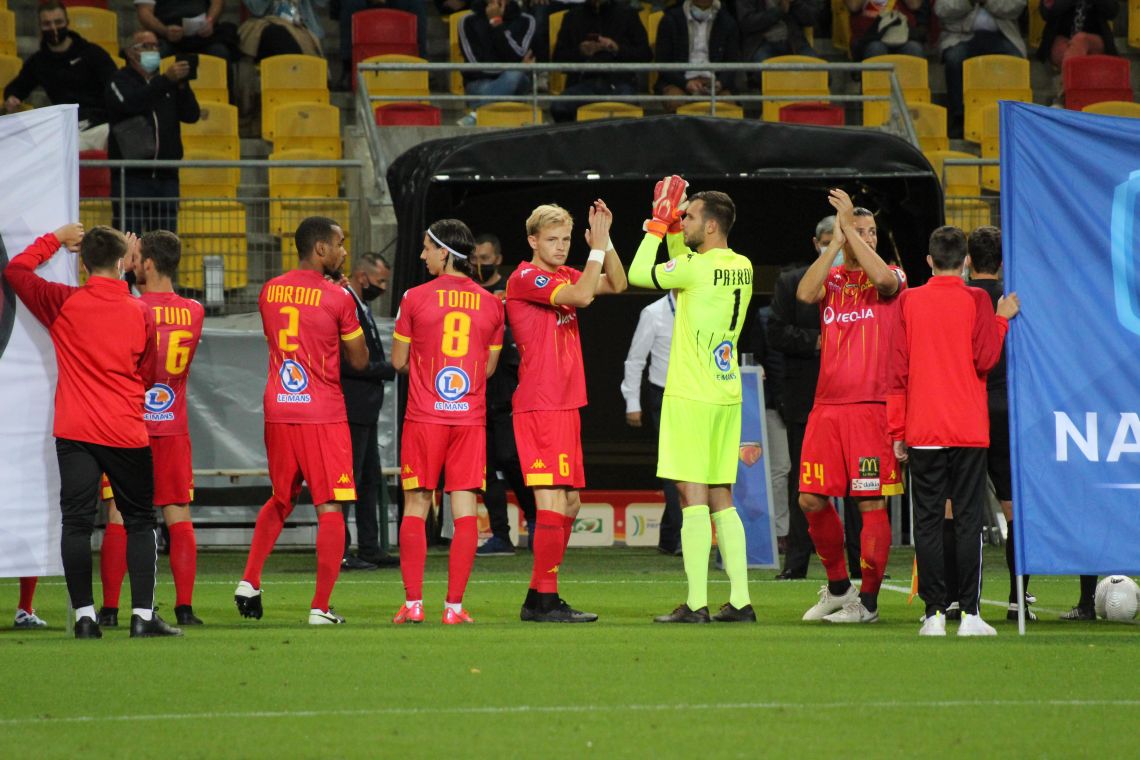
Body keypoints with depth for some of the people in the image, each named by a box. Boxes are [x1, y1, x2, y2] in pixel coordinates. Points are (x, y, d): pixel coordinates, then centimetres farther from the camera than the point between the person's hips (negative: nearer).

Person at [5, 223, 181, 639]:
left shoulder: (63, 303, -5)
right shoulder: (141, 313, -2)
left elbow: (15, 270, 9)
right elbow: (148, 374, 10)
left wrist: (55, 239, 20)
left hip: (75, 432, 0)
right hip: (128, 432, 0)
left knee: (76, 522, 2)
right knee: (139, 522, 10)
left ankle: (84, 616, -5)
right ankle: (143, 615, 3)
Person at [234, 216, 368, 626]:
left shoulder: (269, 292, 6)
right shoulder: (337, 298, -10)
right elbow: (359, 360, 0)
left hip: (277, 409, 5)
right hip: (322, 414, -5)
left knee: (281, 499, 23)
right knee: (330, 508, 0)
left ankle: (250, 580, 12)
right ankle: (321, 607, -4)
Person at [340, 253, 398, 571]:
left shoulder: (362, 307, 16)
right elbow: (349, 362, -22)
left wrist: (390, 367, 8)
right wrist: (391, 369, -16)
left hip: (366, 410, 11)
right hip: (351, 410, -11)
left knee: (369, 480, 14)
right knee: (349, 479, -8)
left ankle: (369, 547, 19)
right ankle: (338, 551, -6)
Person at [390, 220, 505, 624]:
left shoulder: (415, 298, -4)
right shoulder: (491, 304, 4)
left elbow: (399, 362, 3)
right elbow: (489, 367, 13)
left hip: (424, 417, -2)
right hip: (470, 417, 2)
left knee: (415, 507, 5)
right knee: (465, 510, 1)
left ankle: (413, 602, 1)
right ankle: (454, 605, -3)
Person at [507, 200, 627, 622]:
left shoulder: (565, 275, 16)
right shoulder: (525, 278, -10)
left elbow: (617, 284, 12)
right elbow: (581, 295, -23)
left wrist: (605, 241, 1)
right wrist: (598, 248, -16)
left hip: (565, 405, 9)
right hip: (539, 407, -9)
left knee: (570, 502, 12)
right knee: (552, 500, -12)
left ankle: (538, 598, 18)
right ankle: (546, 600, -11)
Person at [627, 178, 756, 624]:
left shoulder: (696, 267, -14)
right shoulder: (742, 269, 10)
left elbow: (639, 274, -5)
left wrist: (658, 227, 5)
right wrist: (671, 228, 18)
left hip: (691, 396, -8)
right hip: (727, 394, 8)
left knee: (692, 494, -7)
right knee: (721, 497, 11)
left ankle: (696, 603, -10)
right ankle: (739, 600, 9)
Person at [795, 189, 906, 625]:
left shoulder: (890, 276, 4)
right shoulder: (831, 278, 12)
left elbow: (884, 279, -21)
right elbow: (805, 294, -9)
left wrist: (850, 226, -17)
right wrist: (836, 241, -10)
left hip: (871, 405, -4)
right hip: (826, 406, 4)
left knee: (871, 503, -4)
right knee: (811, 499, 3)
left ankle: (868, 601, 3)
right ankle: (838, 587, 21)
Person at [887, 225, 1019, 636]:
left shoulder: (908, 301, 3)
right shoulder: (975, 301, -3)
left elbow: (897, 370, 3)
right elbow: (986, 358, -8)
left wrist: (897, 432, 8)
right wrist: (1002, 321, 7)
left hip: (922, 431, 1)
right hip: (969, 429, -1)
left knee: (927, 522, 4)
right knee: (968, 520, 1)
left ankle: (934, 613, -1)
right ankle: (970, 613, -4)